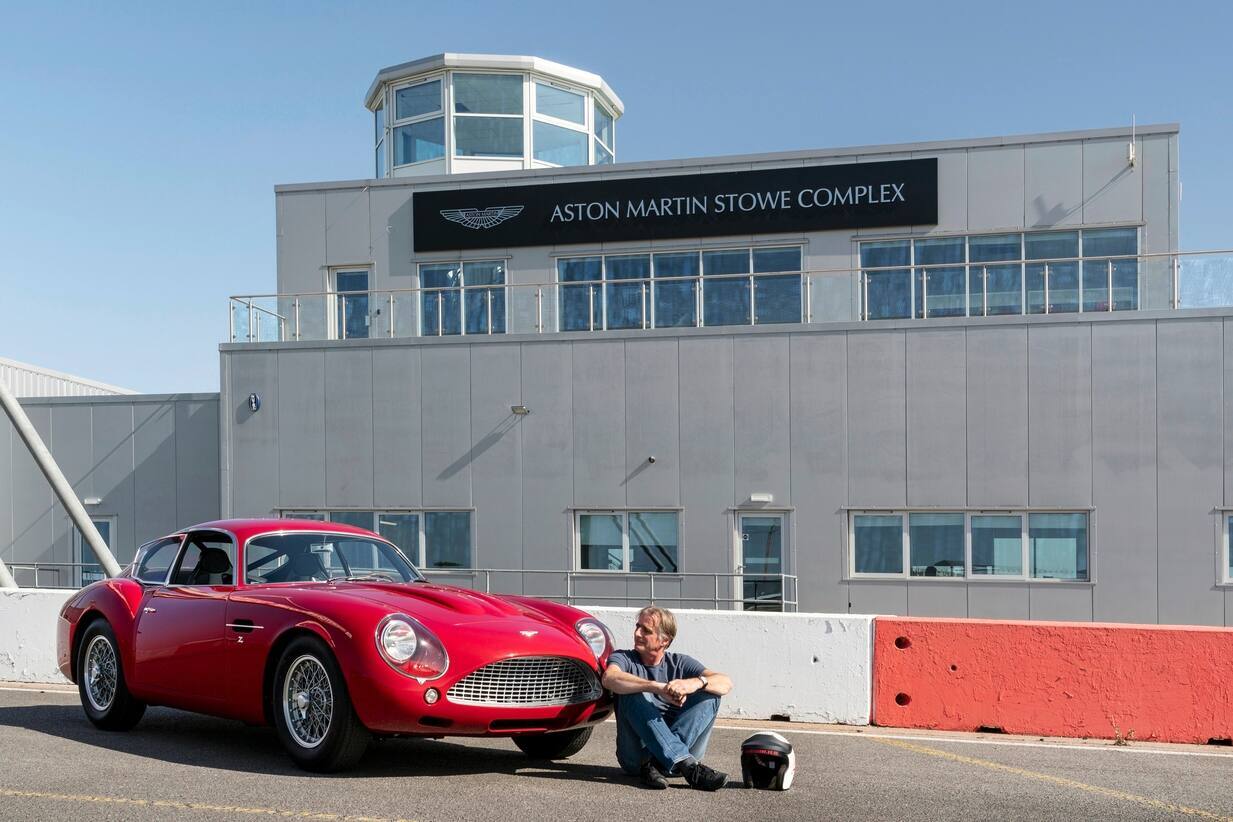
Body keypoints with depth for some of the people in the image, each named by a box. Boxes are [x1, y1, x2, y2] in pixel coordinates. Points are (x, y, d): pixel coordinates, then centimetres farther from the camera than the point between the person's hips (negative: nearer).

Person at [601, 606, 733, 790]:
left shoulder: (679, 663, 13)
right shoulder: (624, 658, 7)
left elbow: (725, 683, -3)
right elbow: (610, 678, -20)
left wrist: (696, 683, -25)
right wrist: (659, 688, -31)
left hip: (681, 747, 2)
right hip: (635, 758, -2)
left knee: (709, 696, -13)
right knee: (633, 693, -24)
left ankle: (653, 763, -31)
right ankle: (688, 767, -38)